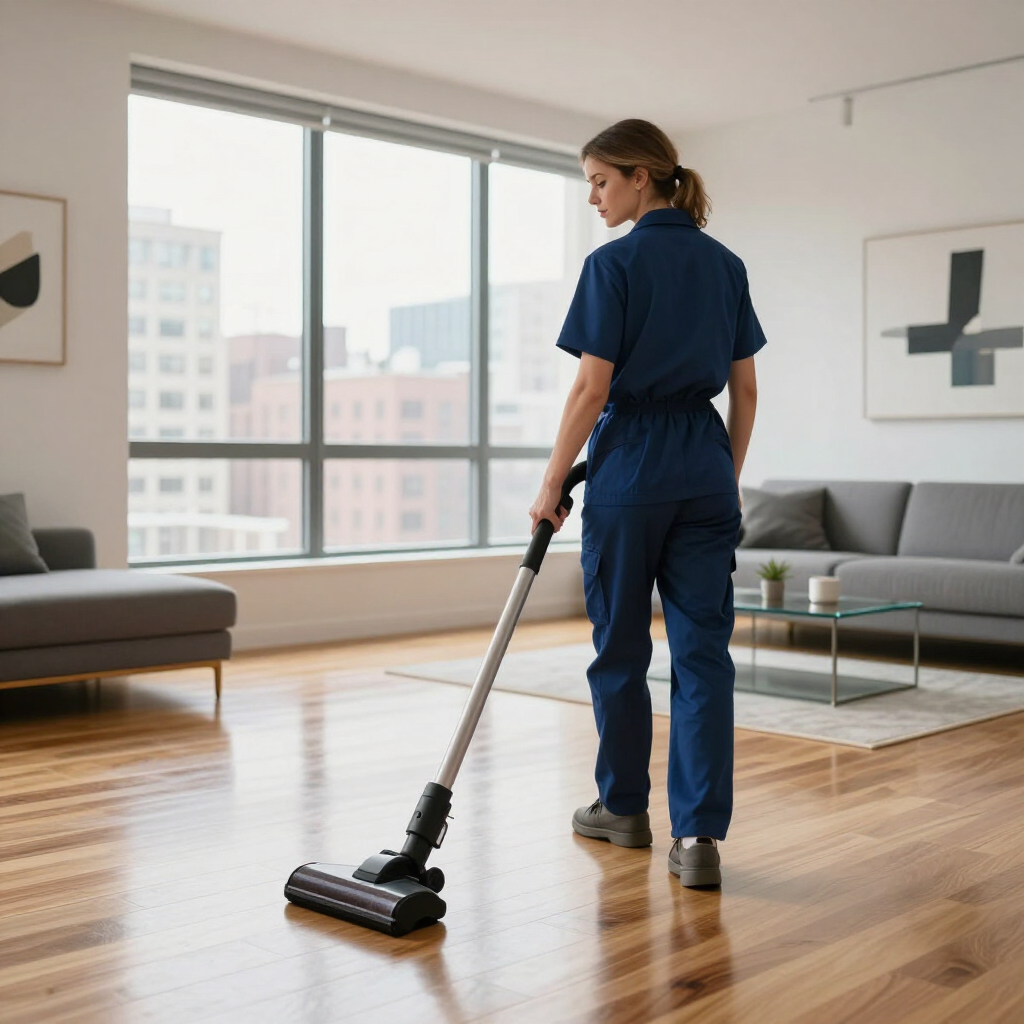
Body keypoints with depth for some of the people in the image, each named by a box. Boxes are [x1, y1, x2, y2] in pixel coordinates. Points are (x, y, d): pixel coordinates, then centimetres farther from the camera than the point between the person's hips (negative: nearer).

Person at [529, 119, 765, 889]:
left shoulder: (614, 264, -8)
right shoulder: (725, 264, 9)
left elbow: (592, 389, -12)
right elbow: (745, 390, 10)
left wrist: (552, 483, -5)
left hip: (629, 469, -5)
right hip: (706, 472, 5)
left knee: (620, 647, 11)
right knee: (704, 652, 2)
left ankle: (625, 805, 26)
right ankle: (699, 835, -3)